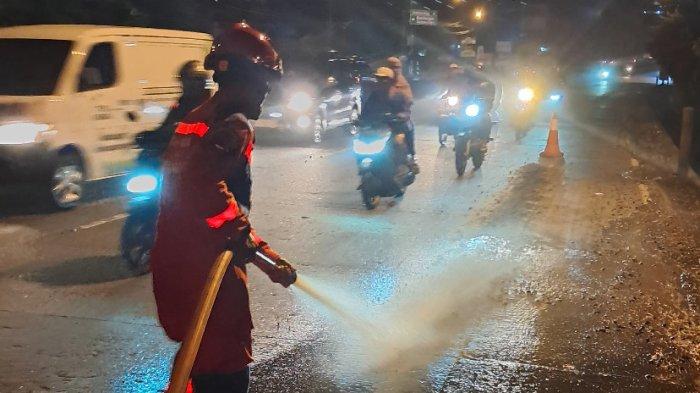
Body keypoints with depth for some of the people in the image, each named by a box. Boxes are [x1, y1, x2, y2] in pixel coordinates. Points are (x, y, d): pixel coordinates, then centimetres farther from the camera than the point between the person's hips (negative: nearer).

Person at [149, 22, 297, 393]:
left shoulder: (193, 120, 15)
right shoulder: (235, 126, -13)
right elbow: (211, 192, -28)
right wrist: (264, 254, -22)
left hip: (172, 261, 10)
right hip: (207, 267, -10)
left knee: (200, 356, 26)